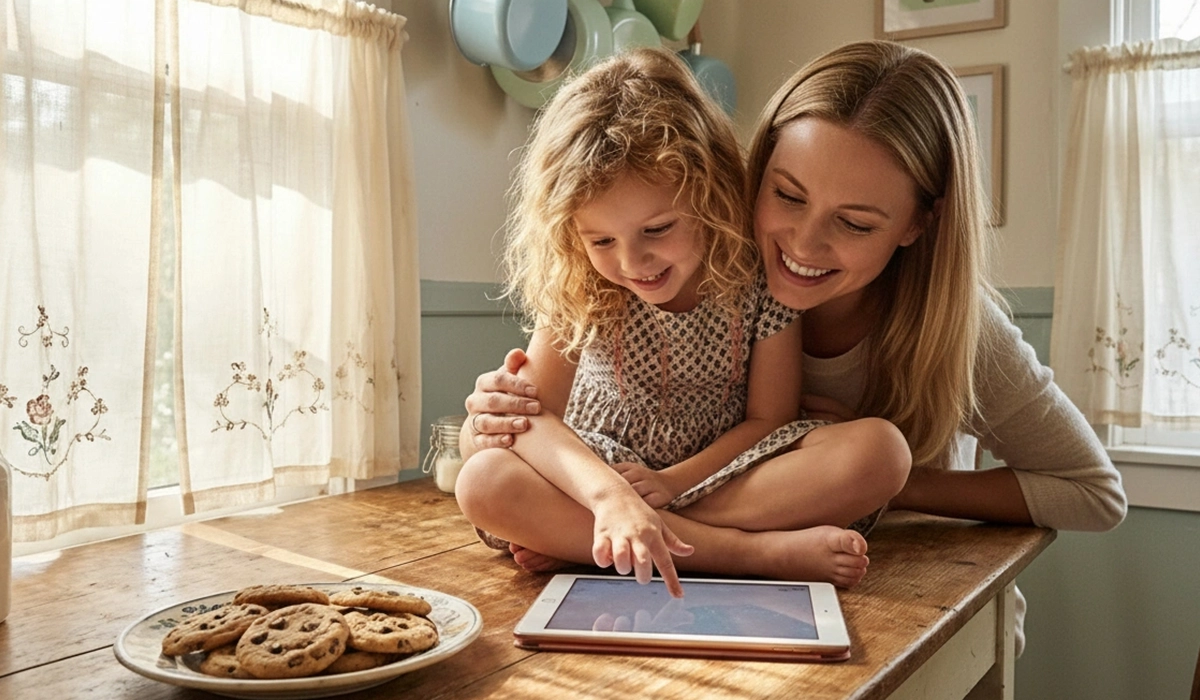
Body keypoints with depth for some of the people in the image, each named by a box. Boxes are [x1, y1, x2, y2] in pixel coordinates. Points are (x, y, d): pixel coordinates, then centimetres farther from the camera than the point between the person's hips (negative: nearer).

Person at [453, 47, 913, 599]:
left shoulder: (759, 280, -13)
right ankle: (762, 550, -32)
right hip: (600, 472, 0)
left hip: (721, 471, 1)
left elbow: (768, 418, -9)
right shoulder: (578, 291, -12)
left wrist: (674, 480, -22)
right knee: (483, 482, -30)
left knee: (882, 448, -26)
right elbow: (532, 414, -21)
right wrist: (609, 494, -39)